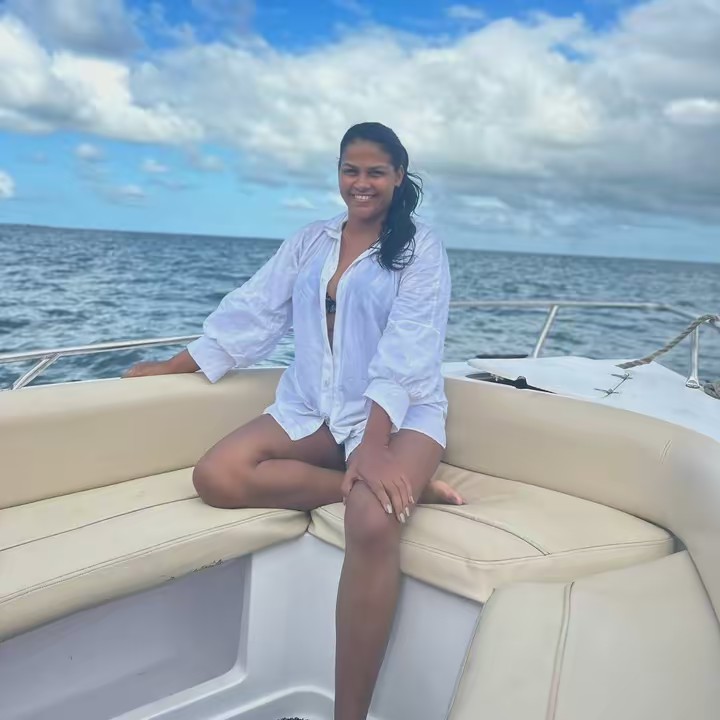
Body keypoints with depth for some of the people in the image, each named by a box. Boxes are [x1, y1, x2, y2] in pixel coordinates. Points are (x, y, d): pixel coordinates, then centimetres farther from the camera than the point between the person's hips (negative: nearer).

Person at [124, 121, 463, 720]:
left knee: (373, 522, -36)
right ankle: (409, 487, -20)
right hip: (312, 410, 5)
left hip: (397, 414, -5)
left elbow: (407, 349, -15)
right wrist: (171, 366, 12)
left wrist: (374, 446, -28)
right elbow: (252, 312, 14)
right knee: (216, 477, -20)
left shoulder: (420, 248, -2)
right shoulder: (309, 243, 13)